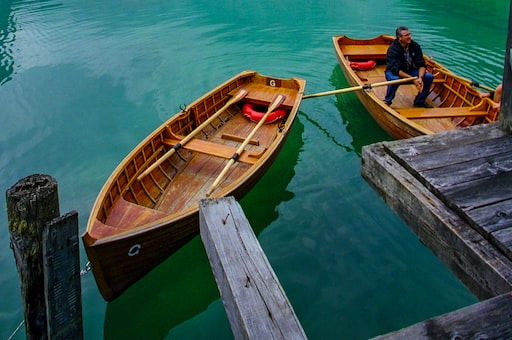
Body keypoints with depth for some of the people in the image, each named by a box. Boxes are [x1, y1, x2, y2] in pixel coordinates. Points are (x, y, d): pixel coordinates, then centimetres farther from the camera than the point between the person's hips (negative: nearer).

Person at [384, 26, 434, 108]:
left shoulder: (415, 46, -10)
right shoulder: (393, 49, -24)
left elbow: (421, 65, -10)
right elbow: (396, 70, -31)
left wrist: (420, 78, -30)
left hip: (410, 70, 5)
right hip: (394, 72, -5)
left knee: (429, 76, -15)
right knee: (395, 79, -40)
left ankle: (419, 101, 3)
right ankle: (387, 101, -14)